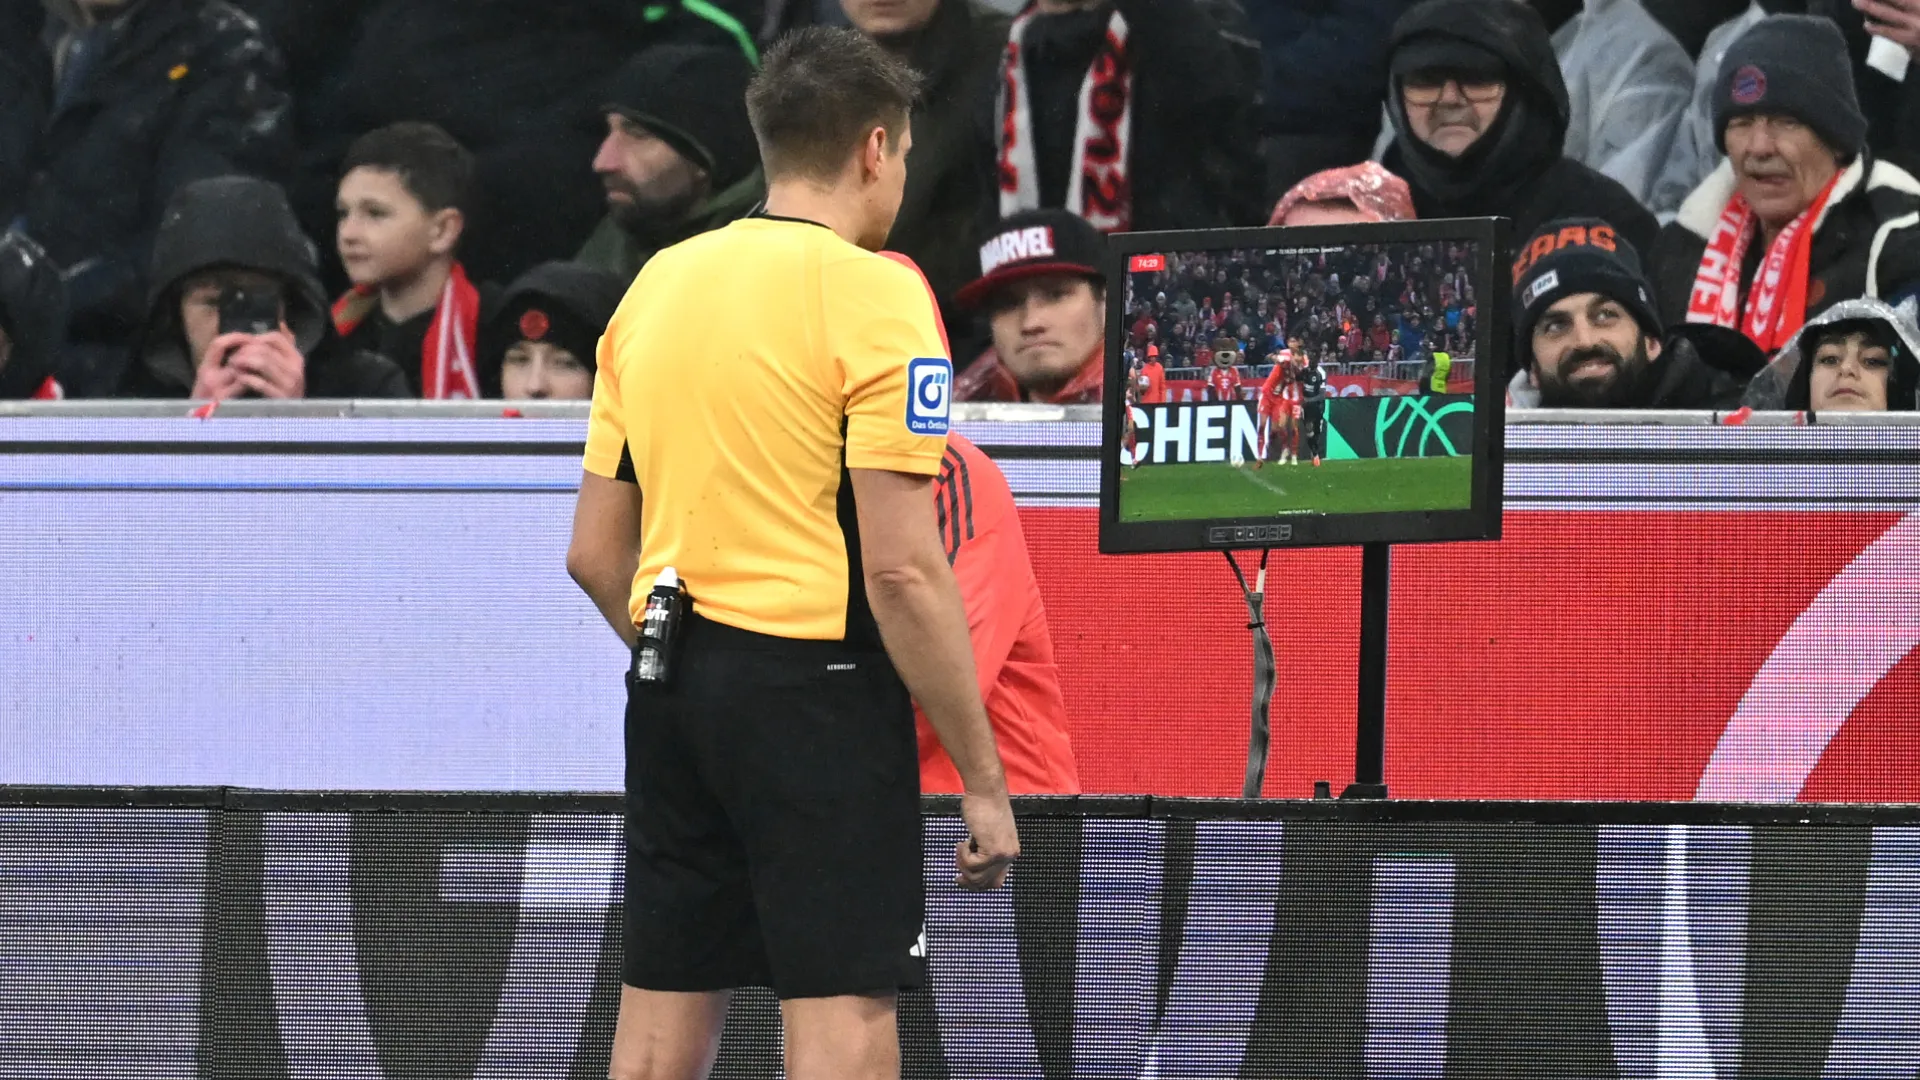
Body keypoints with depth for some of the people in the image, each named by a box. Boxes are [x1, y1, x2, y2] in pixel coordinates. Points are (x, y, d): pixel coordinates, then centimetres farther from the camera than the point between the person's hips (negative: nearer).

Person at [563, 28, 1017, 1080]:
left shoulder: (656, 284, 12)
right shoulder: (874, 293, -9)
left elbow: (595, 553, 14)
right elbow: (902, 569, -15)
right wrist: (983, 779, -10)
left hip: (669, 680, 7)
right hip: (816, 678, -7)